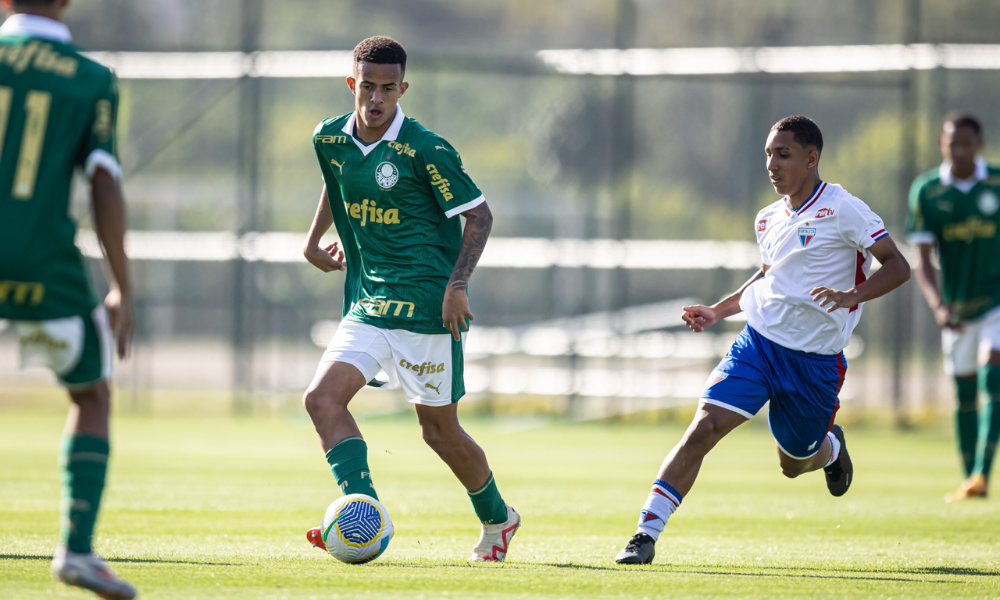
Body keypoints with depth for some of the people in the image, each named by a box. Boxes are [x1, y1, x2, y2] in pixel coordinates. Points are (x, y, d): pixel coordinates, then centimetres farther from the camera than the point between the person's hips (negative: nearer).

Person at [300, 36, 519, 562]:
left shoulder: (424, 150, -14)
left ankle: (497, 519, 26)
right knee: (322, 398, -14)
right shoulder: (330, 140, 3)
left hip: (426, 303, -6)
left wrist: (457, 284, -18)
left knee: (439, 428, 4)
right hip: (367, 303, 6)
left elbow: (479, 215, -8)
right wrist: (313, 242, 28)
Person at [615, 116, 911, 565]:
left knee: (794, 464, 11)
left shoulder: (843, 209, -10)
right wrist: (717, 311, 16)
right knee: (704, 428, -16)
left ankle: (830, 447, 49)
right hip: (758, 341, 4)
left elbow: (897, 267, -14)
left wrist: (850, 296, -30)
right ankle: (647, 532, -18)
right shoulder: (769, 220, 9)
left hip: (815, 359, -3)